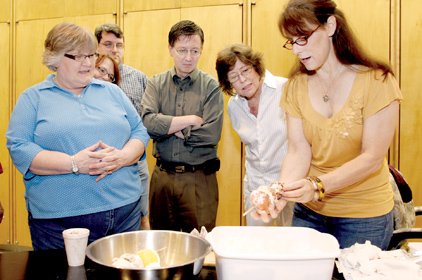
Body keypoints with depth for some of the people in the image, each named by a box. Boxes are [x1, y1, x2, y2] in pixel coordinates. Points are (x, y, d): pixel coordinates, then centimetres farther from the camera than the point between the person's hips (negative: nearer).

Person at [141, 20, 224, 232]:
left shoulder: (211, 87, -3)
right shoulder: (156, 84, 4)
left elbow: (211, 134, -15)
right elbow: (149, 122, -13)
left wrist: (169, 128, -9)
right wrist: (192, 119, -14)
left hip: (199, 179, -2)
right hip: (162, 175, 3)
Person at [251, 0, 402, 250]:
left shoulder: (376, 81, -12)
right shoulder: (296, 86, -1)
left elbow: (372, 158, -17)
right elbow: (299, 152, -9)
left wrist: (317, 185, -31)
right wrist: (281, 190, -28)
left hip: (364, 215, -3)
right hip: (309, 210, 3)